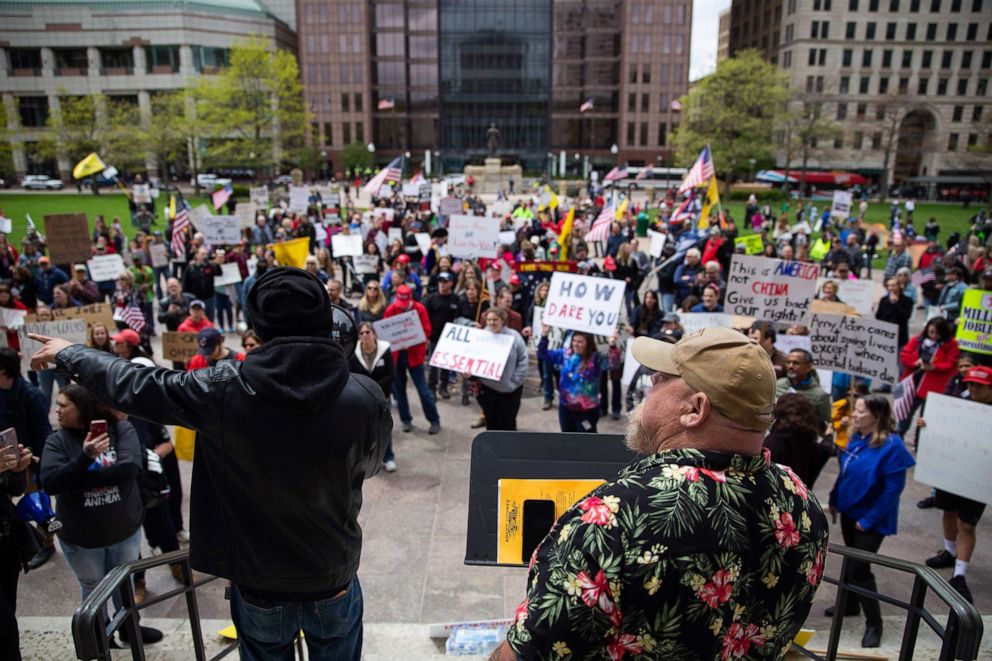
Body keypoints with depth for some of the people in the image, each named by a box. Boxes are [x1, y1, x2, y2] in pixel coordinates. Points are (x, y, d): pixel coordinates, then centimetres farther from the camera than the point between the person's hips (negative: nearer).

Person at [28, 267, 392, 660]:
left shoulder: (226, 388, -22)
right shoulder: (367, 397, -21)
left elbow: (135, 386, -5)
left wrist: (67, 355, 14)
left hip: (258, 583, 0)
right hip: (334, 582, 0)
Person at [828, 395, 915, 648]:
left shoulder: (891, 446, -23)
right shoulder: (857, 439, -2)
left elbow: (893, 489, -21)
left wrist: (869, 520, -19)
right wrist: (835, 500, 11)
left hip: (871, 519, -7)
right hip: (850, 511, 7)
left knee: (860, 568, -4)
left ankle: (874, 623, 13)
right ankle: (851, 605, 38)